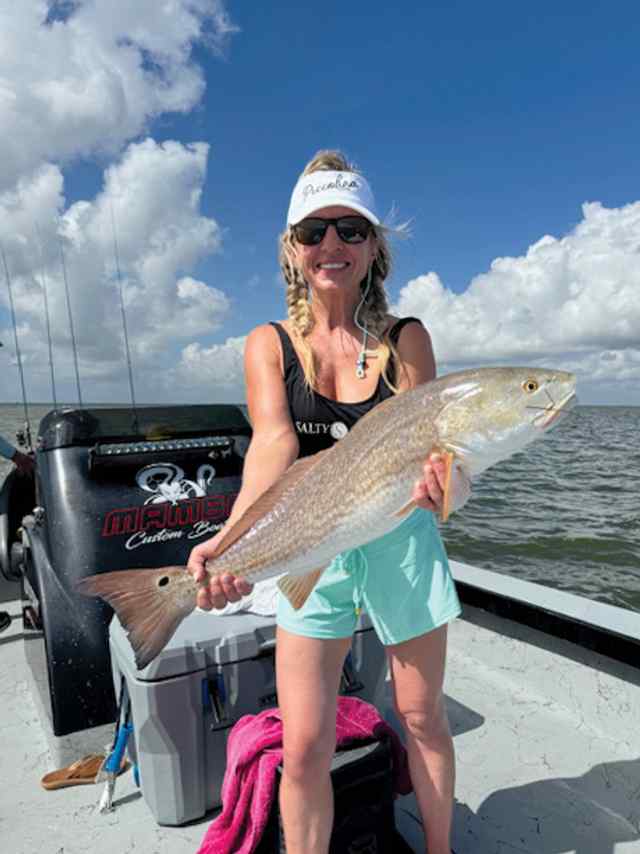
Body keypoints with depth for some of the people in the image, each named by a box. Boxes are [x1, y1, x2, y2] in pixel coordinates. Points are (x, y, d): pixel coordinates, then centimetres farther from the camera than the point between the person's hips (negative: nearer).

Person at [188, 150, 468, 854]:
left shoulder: (406, 338, -1)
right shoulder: (270, 343, -2)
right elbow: (273, 441, -17)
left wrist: (432, 474, -34)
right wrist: (234, 537, -35)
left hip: (402, 542, 1)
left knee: (423, 718, 18)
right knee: (304, 749, 2)